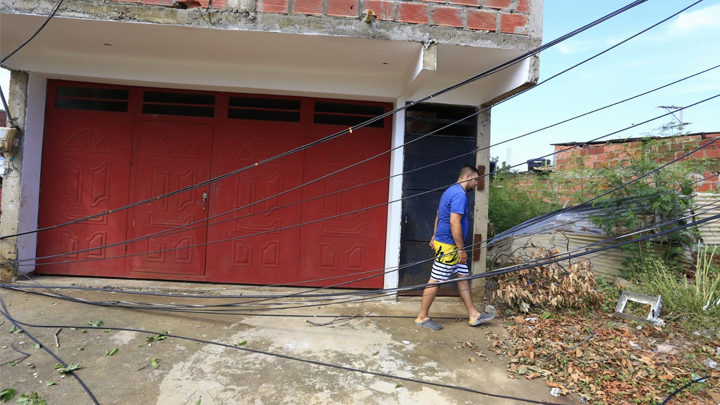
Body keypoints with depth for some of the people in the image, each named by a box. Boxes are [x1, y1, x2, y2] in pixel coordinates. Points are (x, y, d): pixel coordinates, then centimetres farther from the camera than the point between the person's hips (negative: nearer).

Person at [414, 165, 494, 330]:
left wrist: (435, 236, 28)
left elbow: (438, 214, 24)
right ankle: (422, 317, 9)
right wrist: (461, 249, -20)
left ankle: (474, 315, 21)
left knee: (463, 276, 14)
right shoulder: (460, 195, -18)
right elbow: (454, 223, -24)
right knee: (435, 280, -2)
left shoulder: (451, 191, 15)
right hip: (448, 245, -11)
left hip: (442, 240, 11)